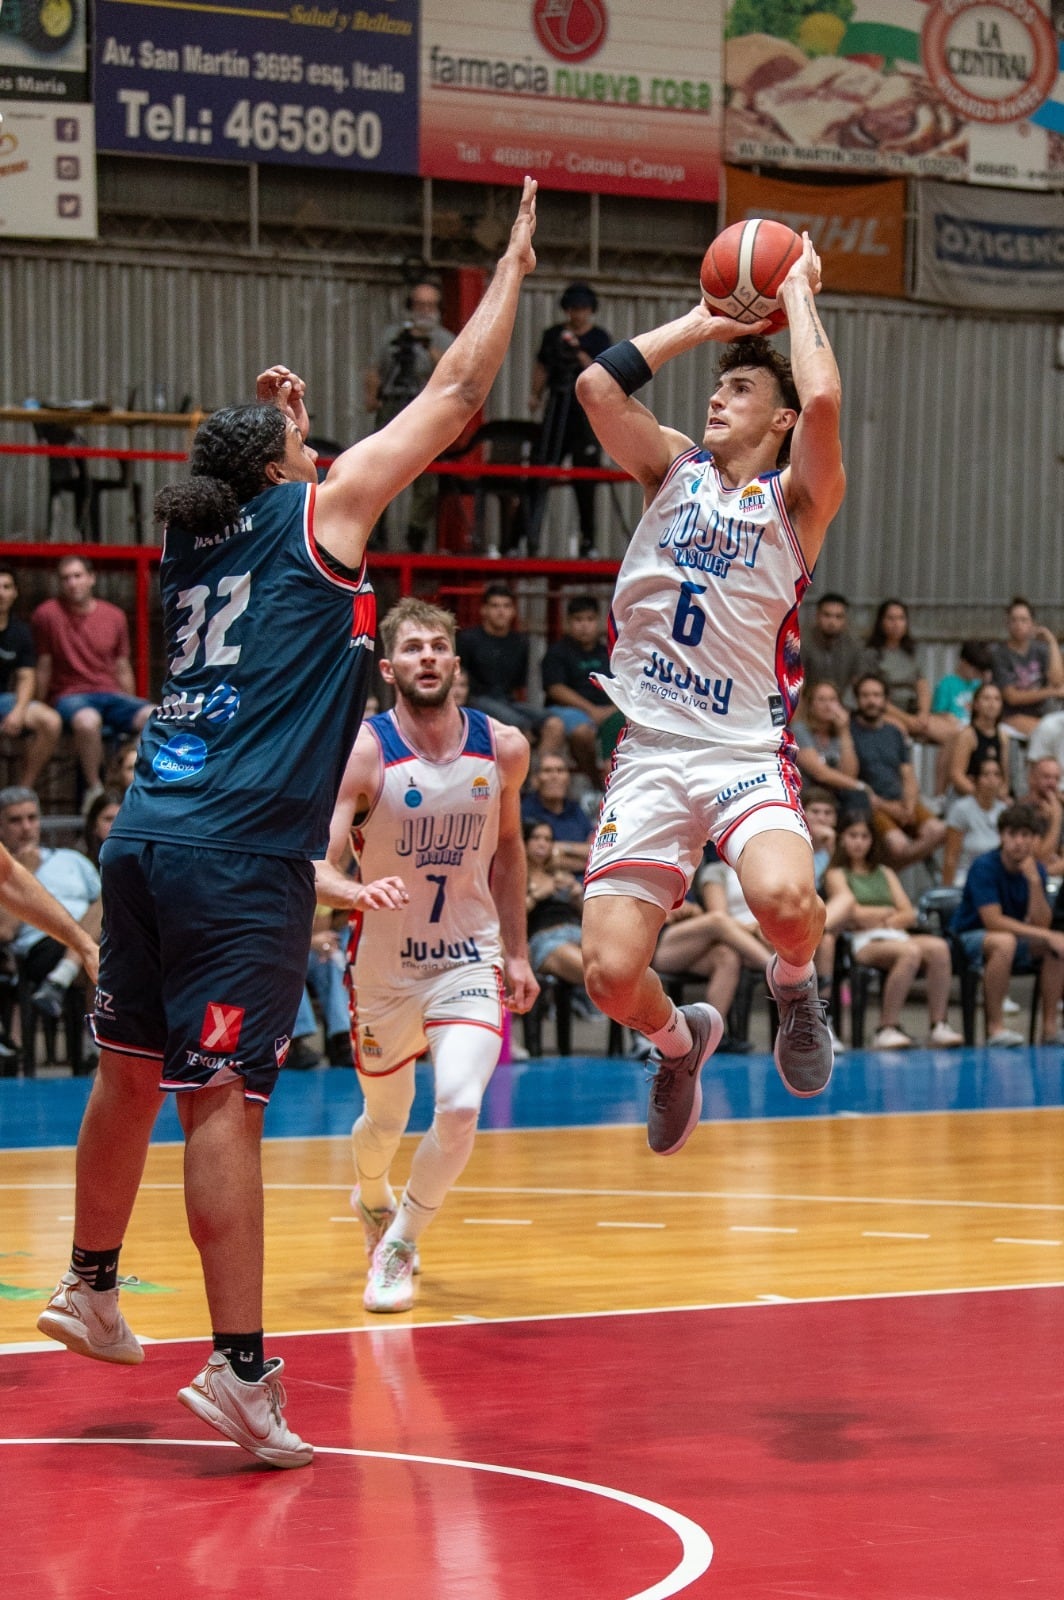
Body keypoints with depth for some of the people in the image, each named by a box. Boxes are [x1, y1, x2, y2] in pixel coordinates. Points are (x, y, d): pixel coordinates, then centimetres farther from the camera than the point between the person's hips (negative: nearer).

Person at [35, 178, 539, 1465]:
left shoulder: (196, 539, 16)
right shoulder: (319, 512, 0)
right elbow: (457, 394, 5)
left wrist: (274, 428, 39)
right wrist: (514, 266, 14)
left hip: (146, 834, 7)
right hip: (242, 856, -7)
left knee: (132, 1070, 20)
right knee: (222, 1100, -10)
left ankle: (91, 1288, 34)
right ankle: (239, 1368, -10)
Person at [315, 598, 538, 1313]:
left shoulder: (503, 749, -5)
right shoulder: (362, 752, -16)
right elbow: (316, 866, -23)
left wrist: (516, 951, 13)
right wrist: (359, 892, -45)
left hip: (469, 959, 1)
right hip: (384, 964, -1)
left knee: (461, 1107, -20)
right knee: (387, 1118, 15)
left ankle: (398, 1248, 3)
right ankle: (372, 1197, 52)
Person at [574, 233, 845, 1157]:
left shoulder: (798, 495, 3)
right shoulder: (672, 468, 13)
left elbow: (823, 400, -17)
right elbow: (598, 384, -2)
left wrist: (798, 295, -1)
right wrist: (703, 322, 8)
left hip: (750, 753, -3)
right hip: (650, 751, 3)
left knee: (783, 897, -34)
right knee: (611, 975, -9)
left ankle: (795, 982, 4)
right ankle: (680, 1042, 28)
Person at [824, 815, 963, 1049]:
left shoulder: (885, 873, 28)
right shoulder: (836, 874, 12)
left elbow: (910, 916, 15)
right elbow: (855, 914, -3)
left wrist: (877, 918, -2)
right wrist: (891, 912, 9)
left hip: (896, 936, 5)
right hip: (863, 943, -5)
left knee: (938, 947, -28)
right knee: (910, 951, -37)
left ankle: (939, 1027, -32)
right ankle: (887, 1028, -35)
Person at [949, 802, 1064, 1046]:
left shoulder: (1036, 869, -1)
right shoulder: (984, 867, -19)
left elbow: (1040, 924, -9)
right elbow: (993, 921, -27)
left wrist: (1034, 881, -23)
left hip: (1014, 937, 7)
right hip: (968, 938, -7)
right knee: (1004, 941, -38)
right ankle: (995, 1027, -33)